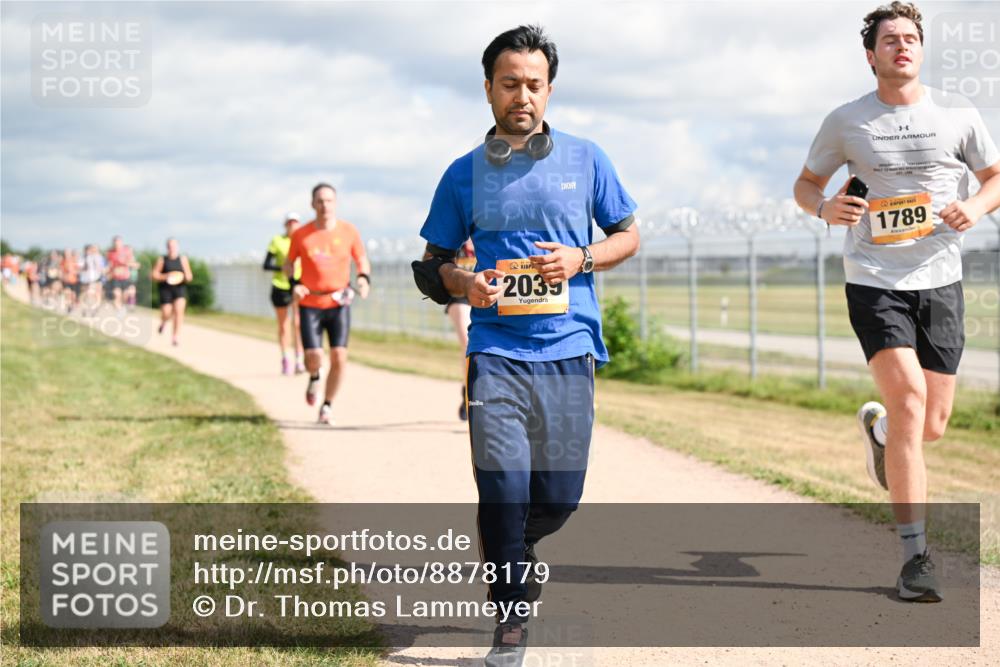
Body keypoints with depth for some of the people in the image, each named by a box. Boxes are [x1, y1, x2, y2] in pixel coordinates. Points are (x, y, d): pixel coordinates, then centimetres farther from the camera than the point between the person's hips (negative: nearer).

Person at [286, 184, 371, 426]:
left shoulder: (349, 231, -1)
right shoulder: (301, 235, -3)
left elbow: (362, 260, 8)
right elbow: (288, 263, 10)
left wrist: (364, 278, -13)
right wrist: (294, 283, -10)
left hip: (339, 303, 1)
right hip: (310, 304, -1)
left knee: (339, 357, -9)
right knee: (314, 357, -10)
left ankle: (327, 406, 10)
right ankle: (314, 378, 28)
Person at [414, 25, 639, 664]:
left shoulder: (585, 159, 7)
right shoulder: (465, 174, 7)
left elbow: (628, 234, 14)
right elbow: (432, 265, 12)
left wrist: (580, 260, -5)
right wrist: (462, 283, -10)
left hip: (570, 352, 1)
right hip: (497, 353, -1)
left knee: (560, 496, 4)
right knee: (504, 488, -12)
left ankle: (510, 545, 37)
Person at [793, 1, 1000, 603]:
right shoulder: (847, 122, 2)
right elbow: (806, 182, 14)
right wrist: (824, 206, -10)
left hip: (939, 282, 2)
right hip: (875, 282, -2)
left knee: (932, 424, 5)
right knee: (909, 399, -19)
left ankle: (878, 428, 45)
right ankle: (916, 557, -13)